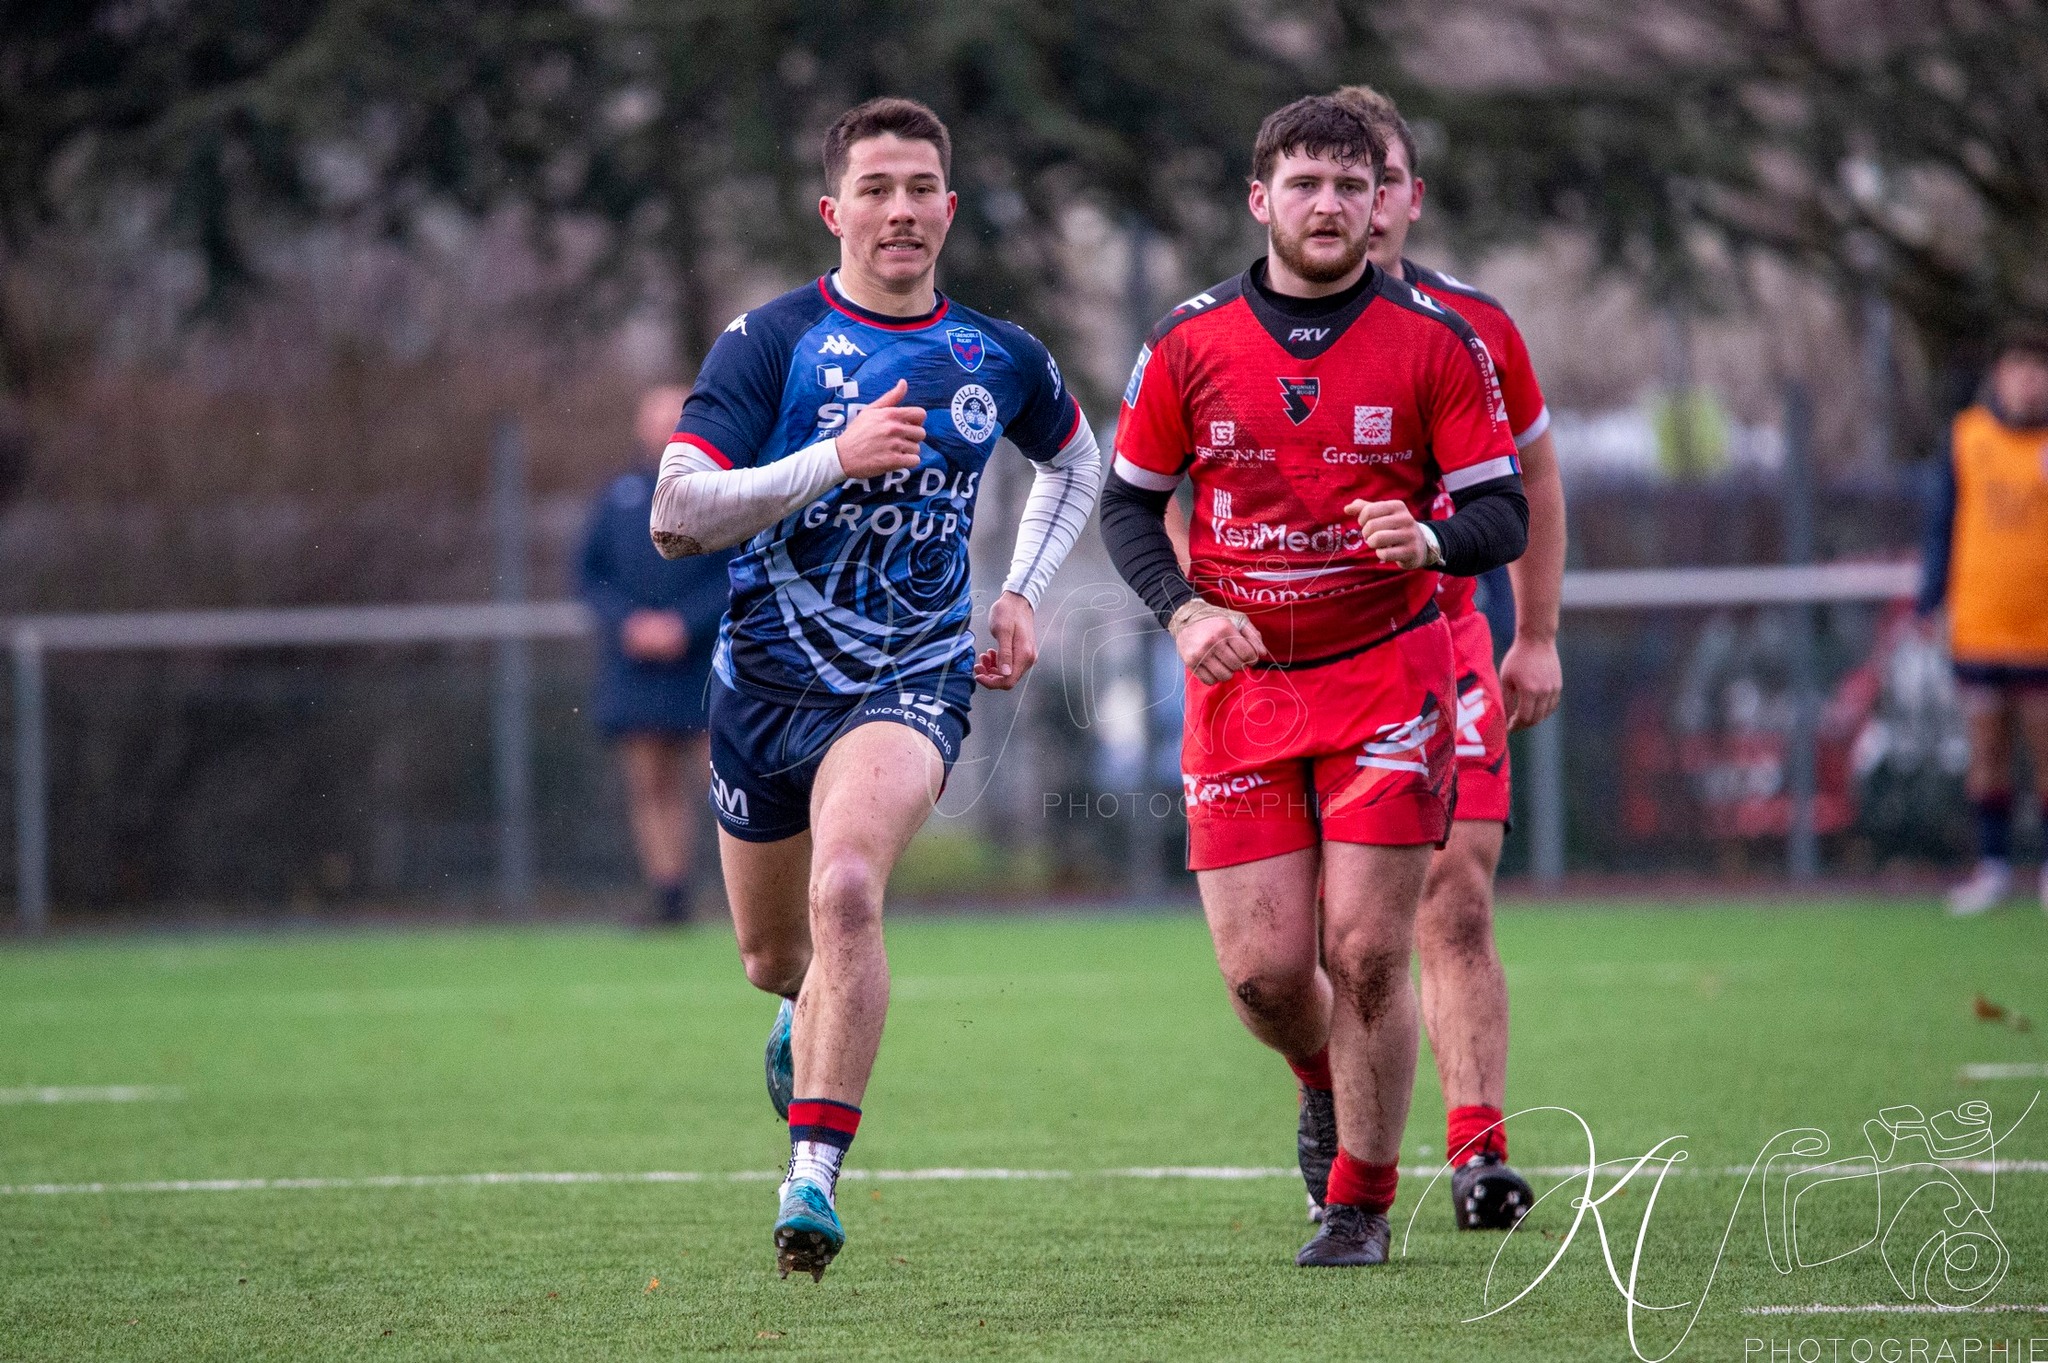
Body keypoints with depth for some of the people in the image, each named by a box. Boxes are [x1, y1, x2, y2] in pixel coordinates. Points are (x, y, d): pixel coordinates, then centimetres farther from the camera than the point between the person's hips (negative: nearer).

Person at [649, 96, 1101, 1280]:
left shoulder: (1000, 359, 3)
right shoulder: (771, 340, -7)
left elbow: (1077, 458, 25)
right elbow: (677, 516, -16)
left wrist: (1025, 592, 12)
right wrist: (835, 459, -25)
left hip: (912, 678, -1)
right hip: (769, 679, 1)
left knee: (846, 887, -29)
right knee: (772, 952, 16)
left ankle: (815, 1173, -26)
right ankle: (815, 1006, 55)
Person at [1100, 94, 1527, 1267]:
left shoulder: (1437, 341, -4)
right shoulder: (1191, 343, 0)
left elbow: (1505, 515, -3)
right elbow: (1130, 504, 9)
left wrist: (1429, 541, -25)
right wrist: (1184, 610, -8)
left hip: (1388, 676, -2)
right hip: (1240, 684, 2)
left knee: (1367, 954, -8)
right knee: (1262, 970, -4)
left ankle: (1362, 1203, 9)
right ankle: (1327, 1084, 32)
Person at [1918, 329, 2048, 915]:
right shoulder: (1967, 437, 4)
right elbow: (1946, 525, 9)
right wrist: (1931, 601, 5)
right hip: (1979, 624, 2)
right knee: (1986, 749, 4)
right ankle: (1993, 864, 12)